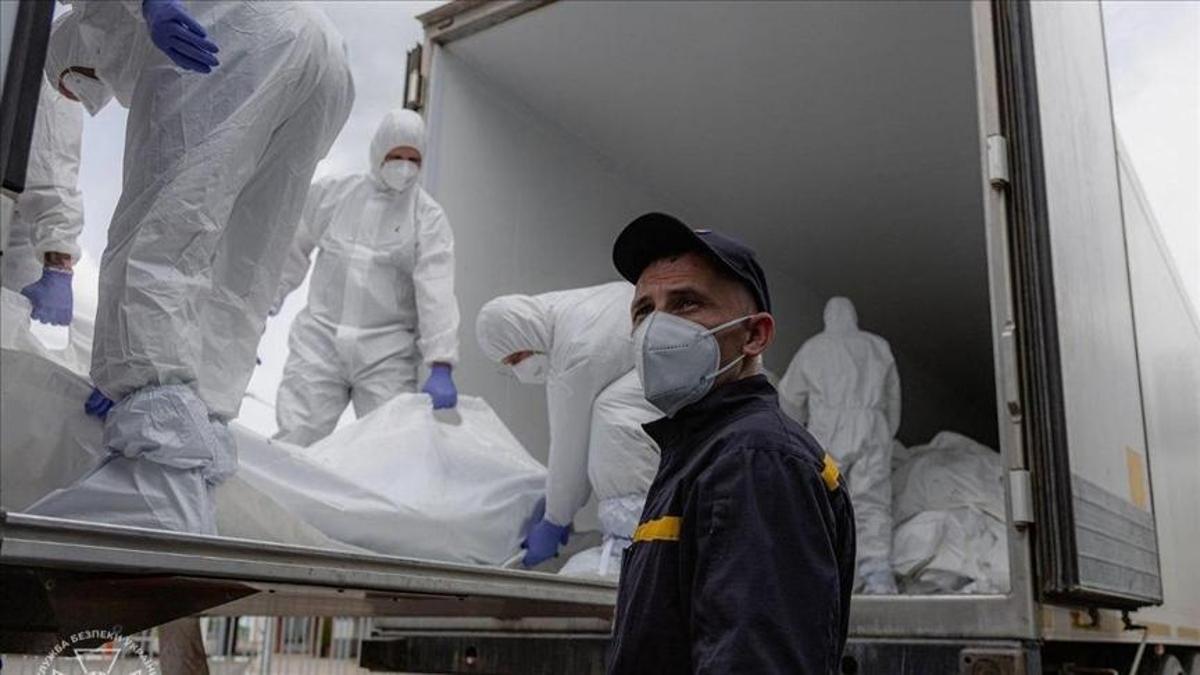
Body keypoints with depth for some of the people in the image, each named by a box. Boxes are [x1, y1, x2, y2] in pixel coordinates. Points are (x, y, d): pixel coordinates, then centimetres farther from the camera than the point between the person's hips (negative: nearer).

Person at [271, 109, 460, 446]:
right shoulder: (330, 193, 9)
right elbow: (292, 253, 18)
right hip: (319, 339, 2)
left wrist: (441, 366, -20)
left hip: (387, 355, -1)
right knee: (293, 440, -4)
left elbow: (437, 293, -10)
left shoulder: (429, 218, 1)